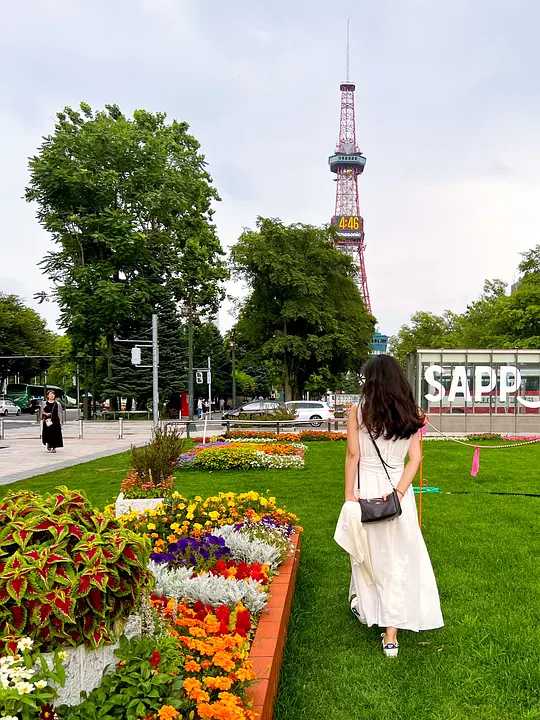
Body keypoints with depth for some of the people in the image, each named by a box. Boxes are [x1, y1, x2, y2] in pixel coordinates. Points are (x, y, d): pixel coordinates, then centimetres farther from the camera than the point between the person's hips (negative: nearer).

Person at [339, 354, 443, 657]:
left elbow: (353, 456, -9)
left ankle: (364, 607, 41)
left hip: (367, 487, -2)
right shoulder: (411, 413, 1)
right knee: (398, 560, 9)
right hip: (399, 488, 2)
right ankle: (391, 635, 13)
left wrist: (349, 495, -5)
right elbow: (415, 458, -5)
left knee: (368, 552, 19)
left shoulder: (358, 411, -8)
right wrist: (399, 491, -9)